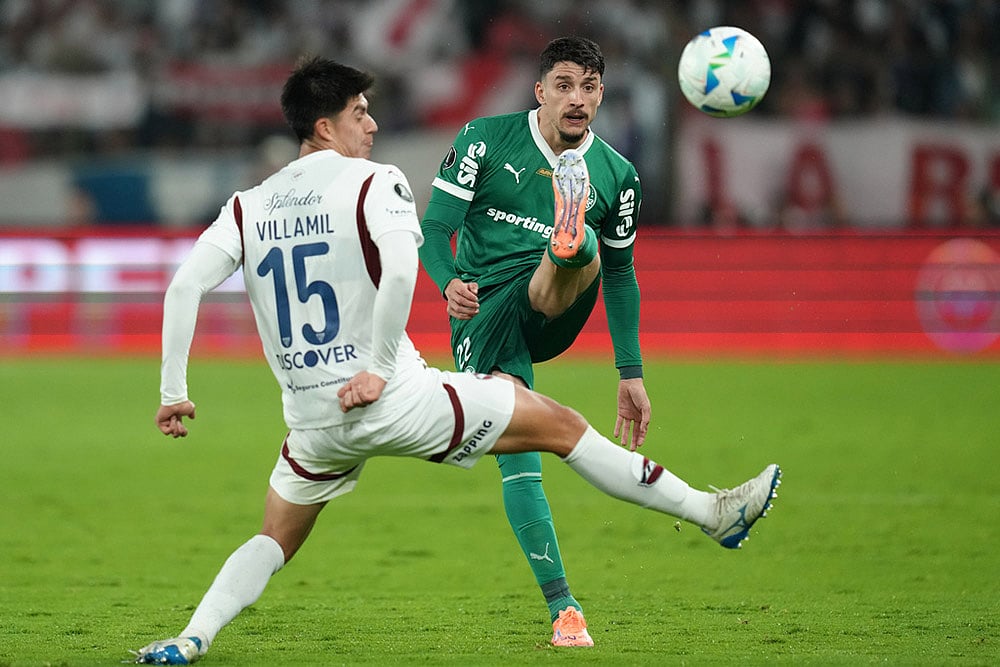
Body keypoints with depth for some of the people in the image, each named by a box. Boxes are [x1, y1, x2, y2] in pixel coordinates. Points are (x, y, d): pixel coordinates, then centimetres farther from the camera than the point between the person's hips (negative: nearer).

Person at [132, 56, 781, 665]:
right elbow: (400, 271, -25)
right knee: (561, 424, 5)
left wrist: (174, 393, 3)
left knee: (274, 541, 25)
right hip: (393, 400, -5)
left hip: (314, 423, 5)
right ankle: (713, 513, 8)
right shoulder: (374, 183, -7)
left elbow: (185, 285, -1)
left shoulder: (248, 207, 8)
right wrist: (379, 369, -16)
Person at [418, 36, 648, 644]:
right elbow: (435, 227, -2)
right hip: (483, 314, -2)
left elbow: (620, 274, 17)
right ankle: (562, 605, -14)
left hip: (551, 312, 2)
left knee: (587, 252, -30)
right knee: (516, 452, -16)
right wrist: (449, 282, -25)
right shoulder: (486, 139, 0)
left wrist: (631, 375, 14)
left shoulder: (616, 175, 7)